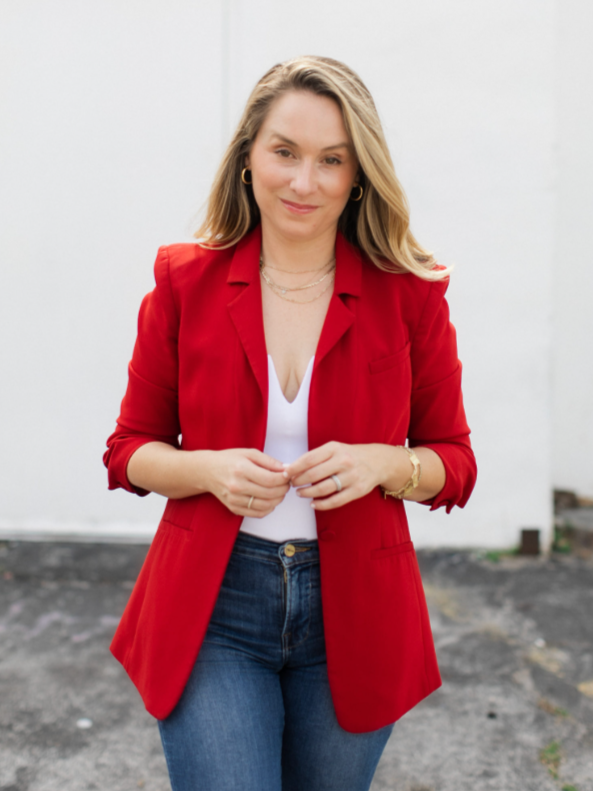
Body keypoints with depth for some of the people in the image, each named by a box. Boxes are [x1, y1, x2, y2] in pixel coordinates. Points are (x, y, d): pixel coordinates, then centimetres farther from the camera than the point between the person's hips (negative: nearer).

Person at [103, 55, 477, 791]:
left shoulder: (410, 295, -4)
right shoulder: (184, 281, -3)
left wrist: (385, 464, -19)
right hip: (212, 611, -1)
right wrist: (210, 468, -17)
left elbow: (454, 464, 2)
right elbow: (129, 449, 3)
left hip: (353, 615, 1)